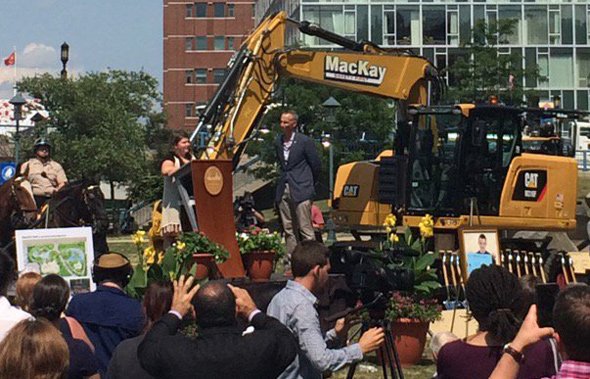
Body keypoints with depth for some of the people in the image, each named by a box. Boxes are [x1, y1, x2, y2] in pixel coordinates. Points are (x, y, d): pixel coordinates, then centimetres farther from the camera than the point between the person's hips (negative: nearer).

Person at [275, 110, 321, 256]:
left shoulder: (305, 141, -8)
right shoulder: (278, 142, 10)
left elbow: (316, 165, 0)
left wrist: (309, 184, 9)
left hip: (300, 191, -6)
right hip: (284, 191, 6)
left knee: (305, 229, -8)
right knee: (288, 229, 9)